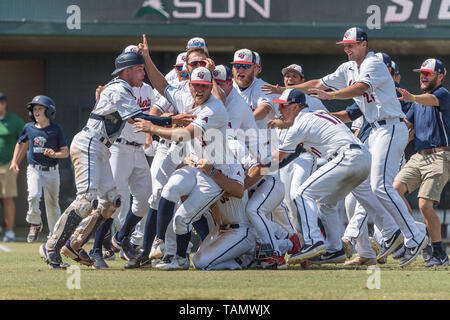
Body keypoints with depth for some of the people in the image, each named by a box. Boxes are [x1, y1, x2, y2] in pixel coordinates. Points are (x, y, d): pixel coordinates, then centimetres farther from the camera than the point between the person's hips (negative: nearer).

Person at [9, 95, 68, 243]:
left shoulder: (56, 129, -4)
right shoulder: (29, 128, 2)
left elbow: (65, 152, 0)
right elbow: (21, 143, 21)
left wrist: (54, 154, -20)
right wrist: (14, 161, 12)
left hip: (51, 171, -1)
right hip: (34, 170, 1)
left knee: (52, 203, 6)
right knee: (34, 196, -23)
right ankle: (35, 224, 0)